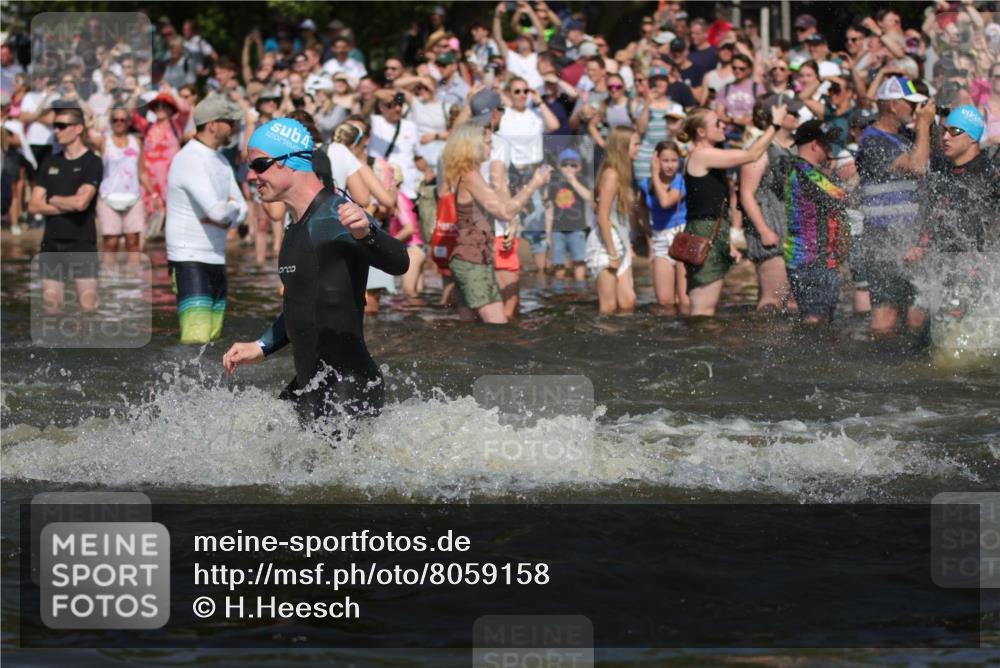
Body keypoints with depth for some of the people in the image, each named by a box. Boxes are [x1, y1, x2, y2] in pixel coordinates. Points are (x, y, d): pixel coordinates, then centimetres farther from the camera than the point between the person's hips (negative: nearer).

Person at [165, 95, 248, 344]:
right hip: (189, 261, -9)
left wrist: (222, 218, -11)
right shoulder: (190, 160, -15)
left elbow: (241, 211, 12)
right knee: (197, 341, -19)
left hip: (216, 262, 9)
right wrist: (232, 207, -2)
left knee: (214, 339, 7)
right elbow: (218, 211, -25)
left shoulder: (220, 161, 14)